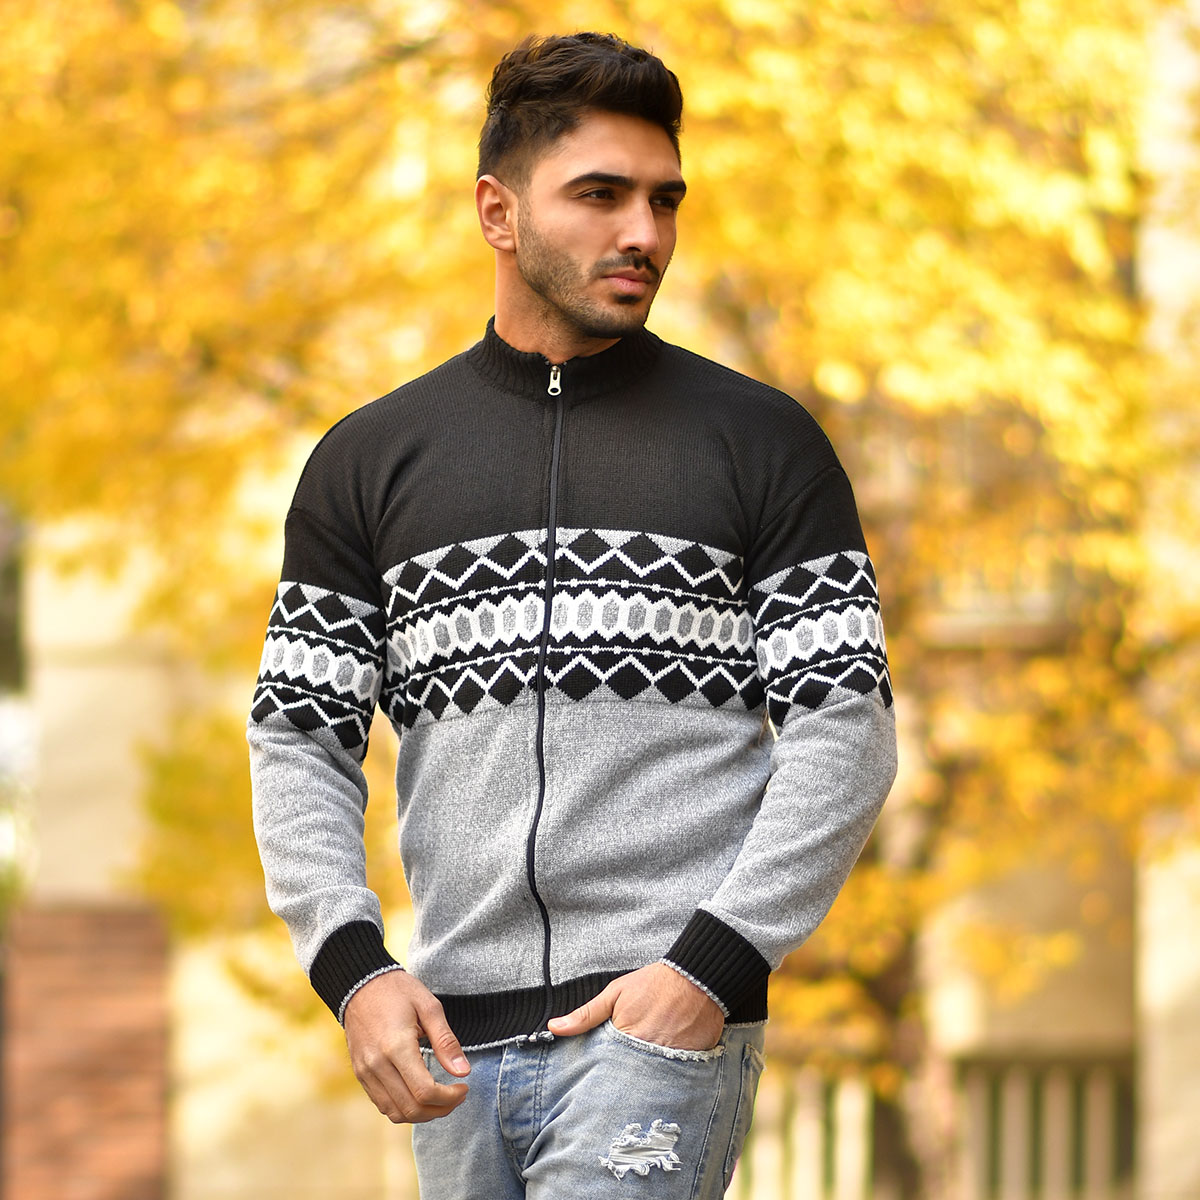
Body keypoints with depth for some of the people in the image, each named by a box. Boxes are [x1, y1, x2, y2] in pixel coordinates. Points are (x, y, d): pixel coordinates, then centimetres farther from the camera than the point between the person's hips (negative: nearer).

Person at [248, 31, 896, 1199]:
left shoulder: (762, 442, 6)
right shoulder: (371, 459, 12)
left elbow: (846, 732, 1)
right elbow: (299, 740, 11)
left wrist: (712, 967, -11)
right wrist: (354, 967, -5)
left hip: (668, 1019, -3)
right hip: (455, 1036, 4)